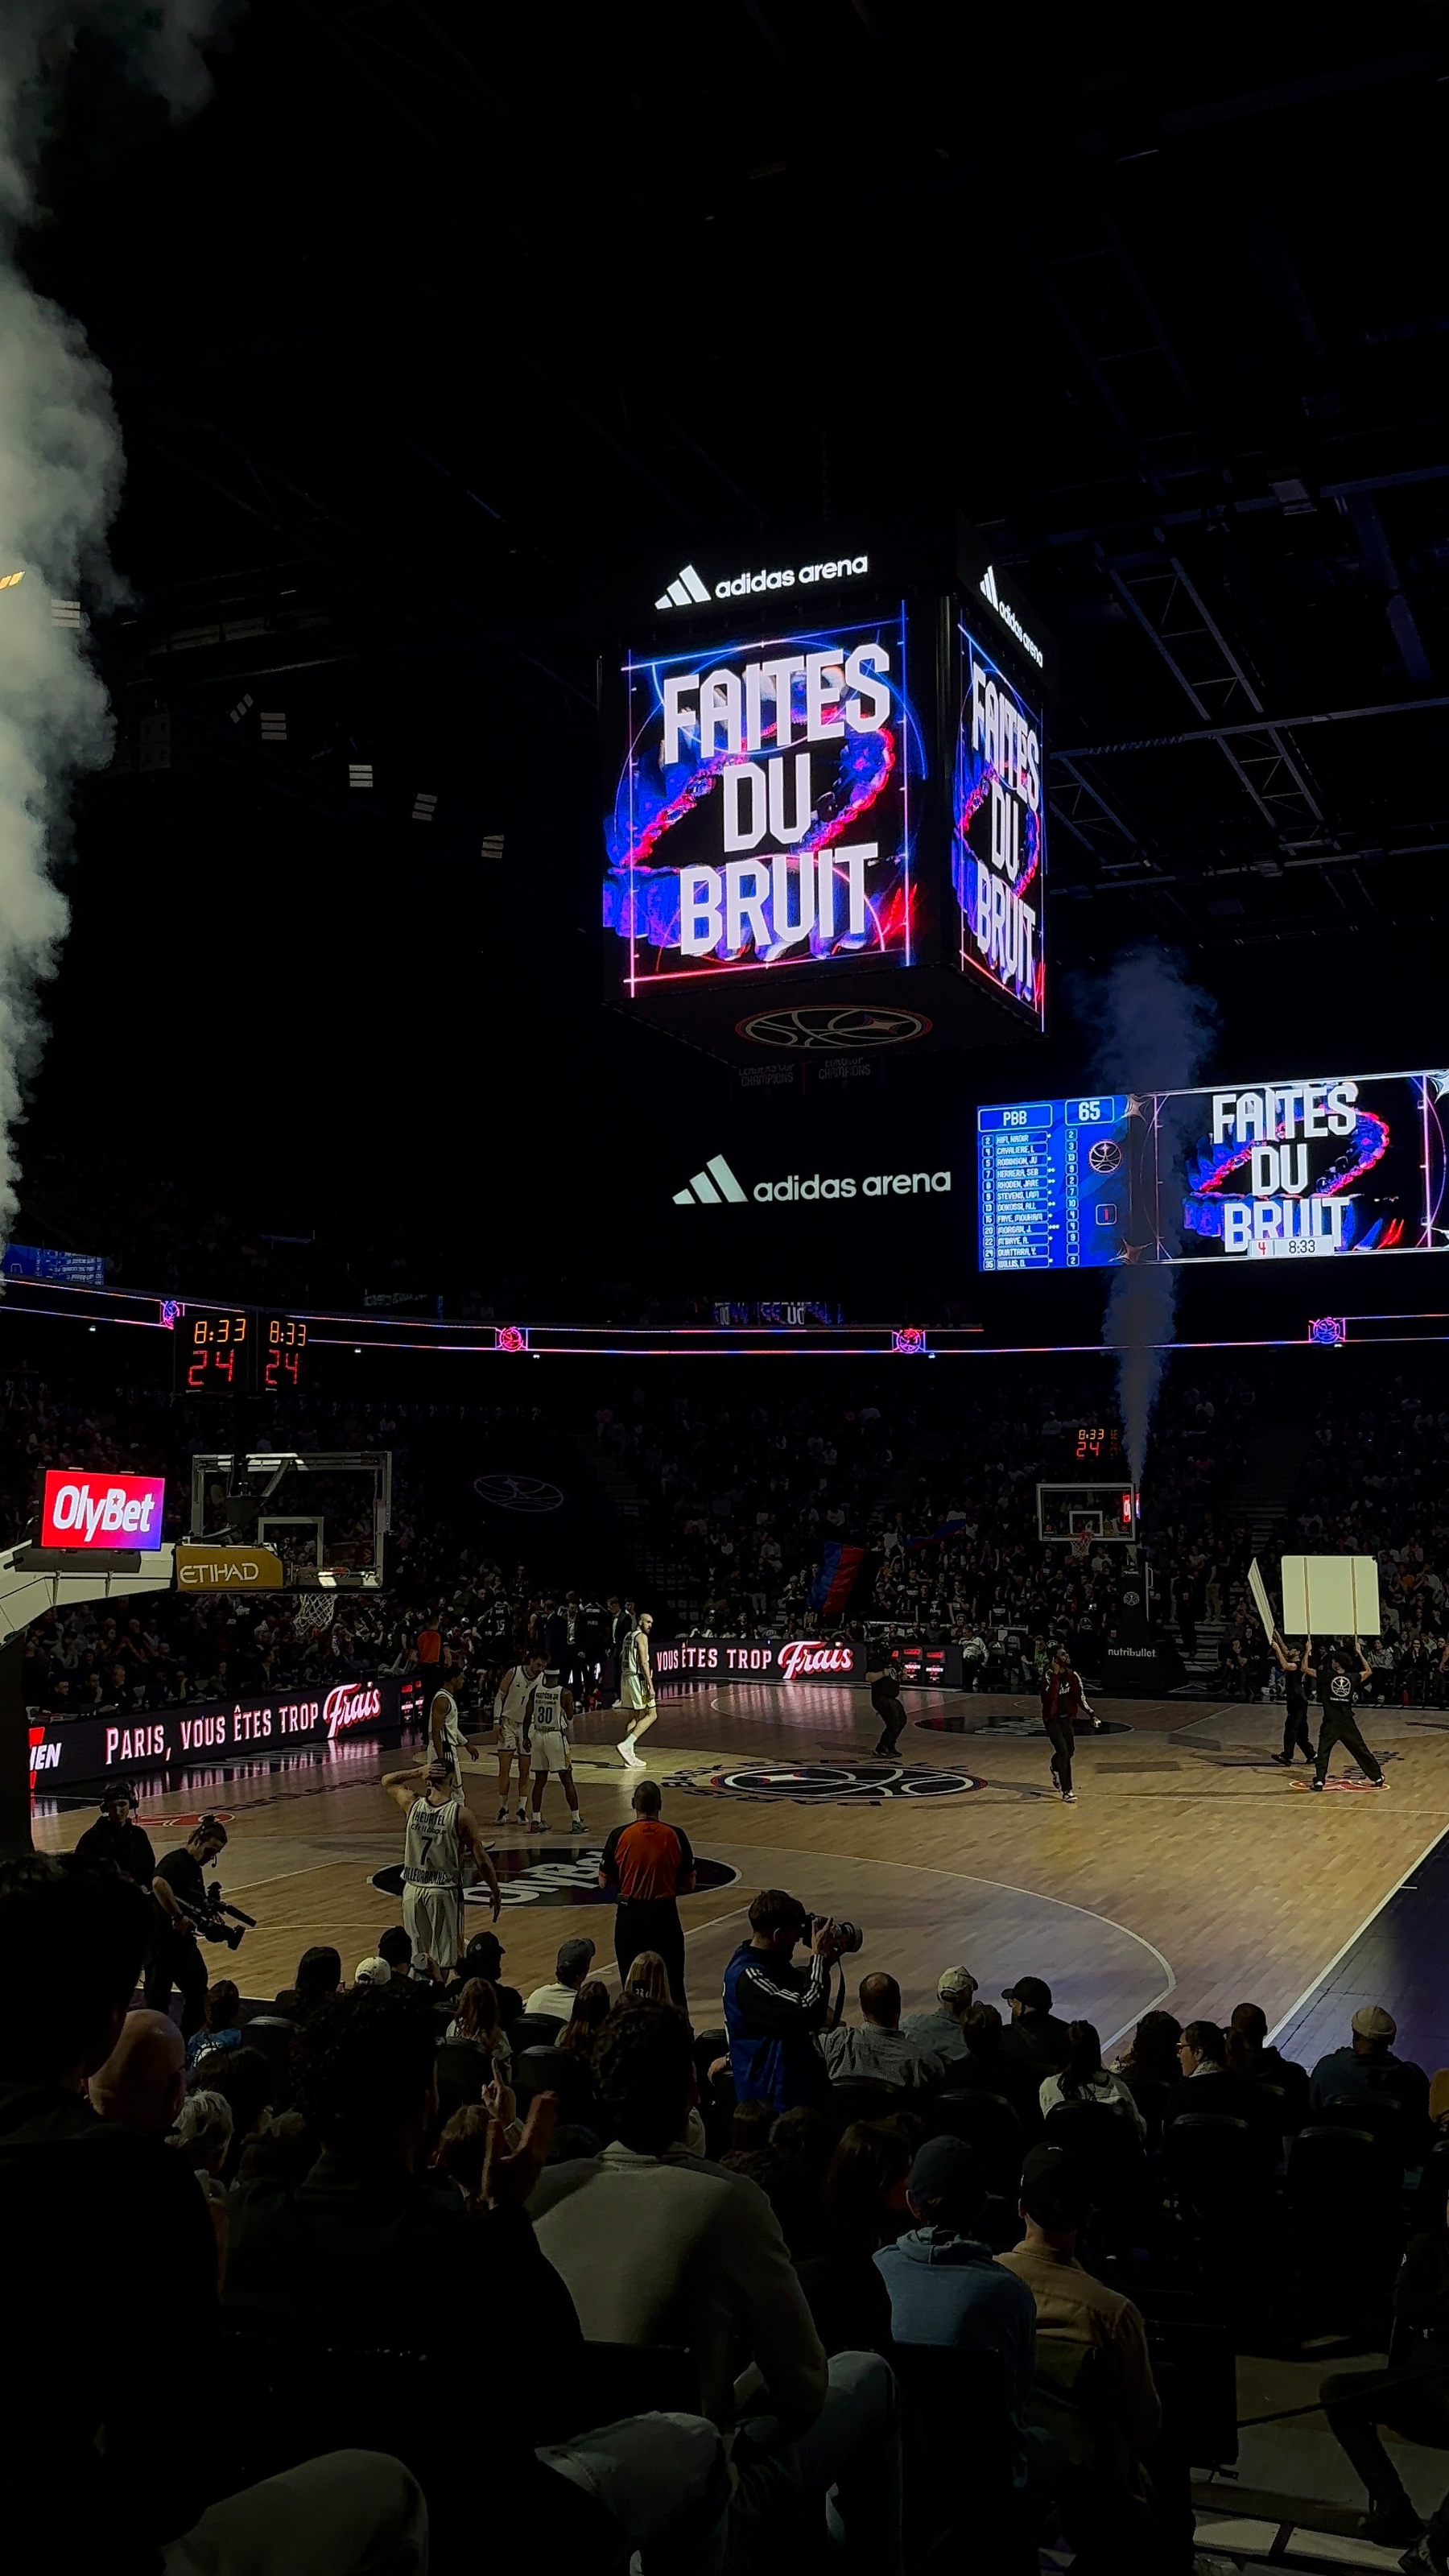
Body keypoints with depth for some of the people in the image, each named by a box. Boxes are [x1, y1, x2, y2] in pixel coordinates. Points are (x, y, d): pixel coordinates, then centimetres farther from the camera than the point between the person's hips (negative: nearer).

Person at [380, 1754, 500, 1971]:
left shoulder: (412, 1804, -4)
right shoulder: (461, 1814, -13)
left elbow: (387, 1780, 17)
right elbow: (482, 1860, -9)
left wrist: (418, 1771, 5)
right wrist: (496, 1894, 2)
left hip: (413, 1890, 4)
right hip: (444, 1892, -4)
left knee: (418, 1959, 16)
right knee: (444, 1962, 3)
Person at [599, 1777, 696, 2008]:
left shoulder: (620, 1836, -10)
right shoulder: (676, 1836, -8)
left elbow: (604, 1882, -2)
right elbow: (689, 1885, -1)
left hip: (630, 1915, 0)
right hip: (665, 1914, 0)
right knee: (673, 1981, 12)